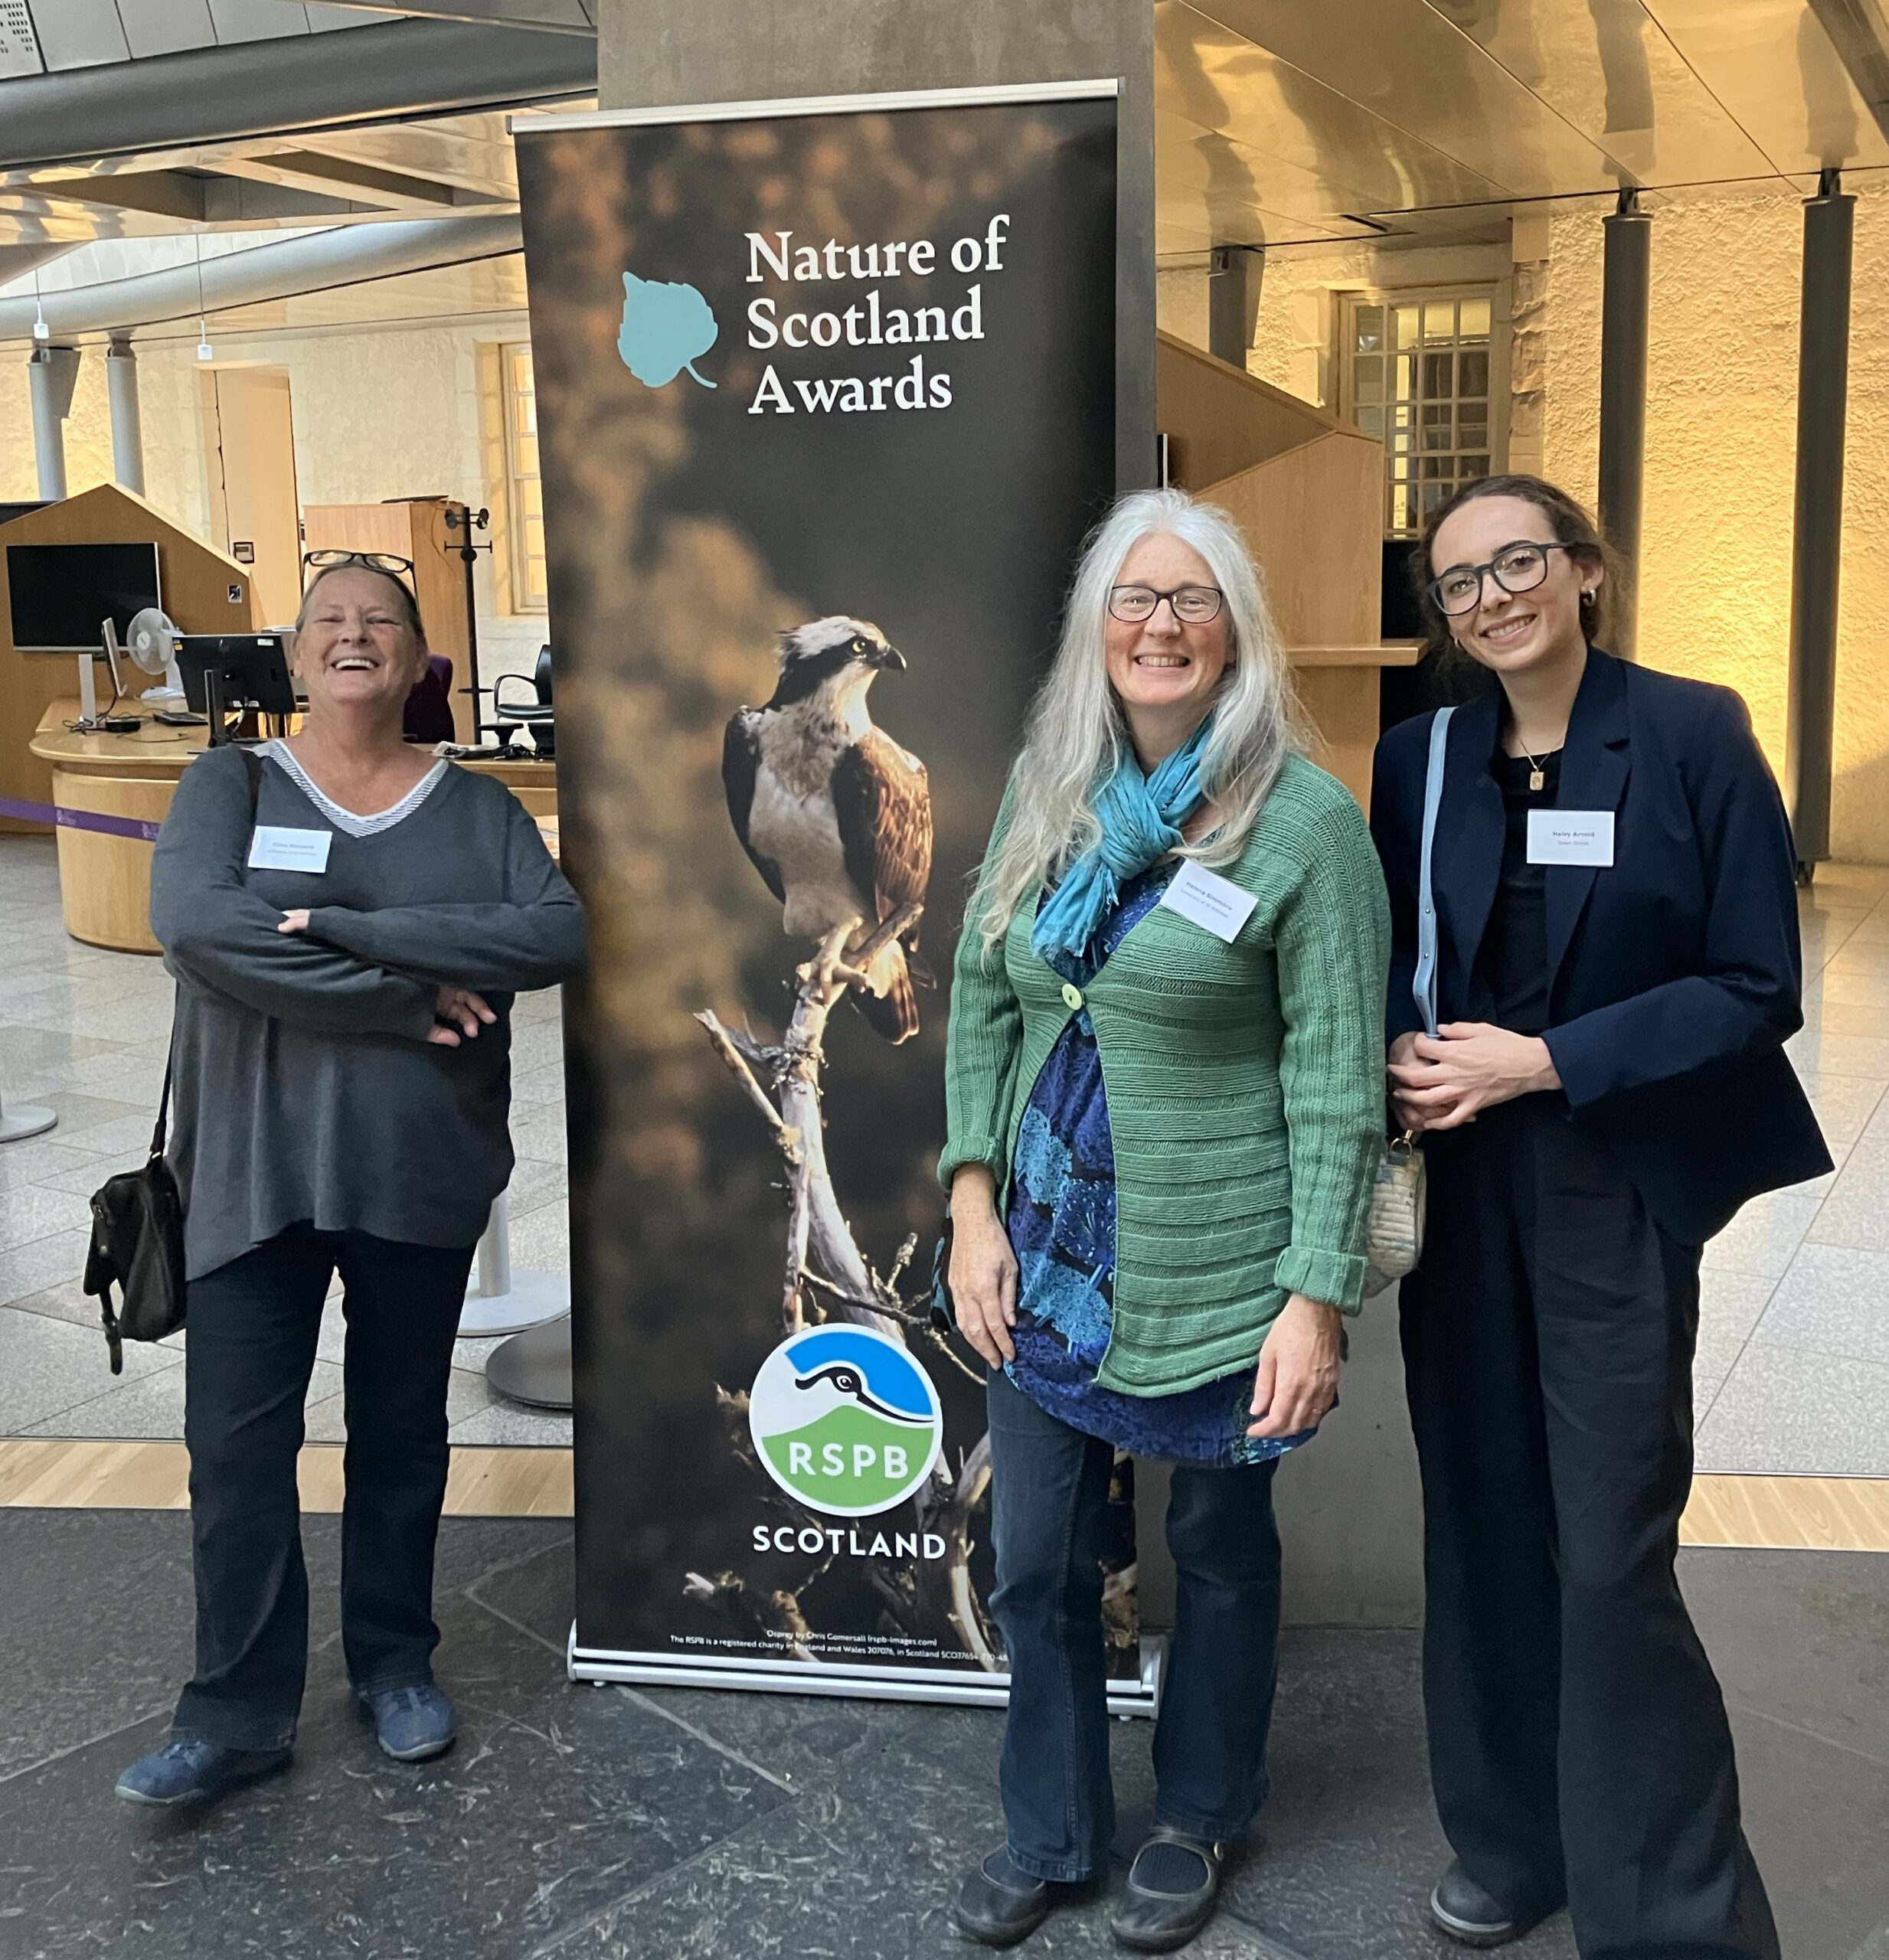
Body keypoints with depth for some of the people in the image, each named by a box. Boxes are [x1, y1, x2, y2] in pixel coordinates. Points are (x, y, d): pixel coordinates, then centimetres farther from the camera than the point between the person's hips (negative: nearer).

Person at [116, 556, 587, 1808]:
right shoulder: (230, 786, 1)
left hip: (423, 1170, 1)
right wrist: (409, 999, -21)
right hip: (257, 1169, -1)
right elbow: (194, 927, -19)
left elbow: (558, 935, -14)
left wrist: (346, 926, -22)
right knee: (237, 1440, 1)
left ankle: (396, 1663, 31)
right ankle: (241, 1715, 15)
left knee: (403, 1428, 13)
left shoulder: (477, 807, 4)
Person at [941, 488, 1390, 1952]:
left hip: (1214, 1263, -4)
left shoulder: (1307, 822, -12)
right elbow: (981, 994, 8)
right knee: (1037, 1558, 12)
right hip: (1050, 1243, 4)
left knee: (1220, 1551, 16)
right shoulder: (1045, 789, 2)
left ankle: (1199, 1820, 41)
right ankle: (1050, 1832, 36)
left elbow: (1336, 1077, -12)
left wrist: (1318, 1295, -14)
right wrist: (975, 1201, 1)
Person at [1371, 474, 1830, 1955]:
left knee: (1612, 1554, -4)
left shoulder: (1692, 735, -6)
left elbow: (1759, 988, -9)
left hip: (1618, 1188, -4)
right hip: (1461, 1181, 4)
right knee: (1484, 1524, 12)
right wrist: (1403, 1057, -10)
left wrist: (1541, 1061, -15)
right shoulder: (1419, 761, 6)